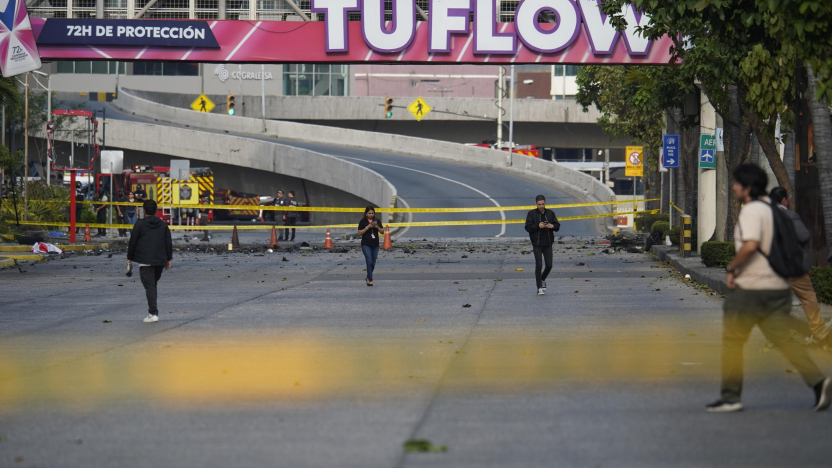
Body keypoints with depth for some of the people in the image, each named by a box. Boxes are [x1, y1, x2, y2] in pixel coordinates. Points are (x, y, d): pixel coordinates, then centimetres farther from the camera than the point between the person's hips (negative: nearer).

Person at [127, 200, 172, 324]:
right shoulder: (163, 225, 9)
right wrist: (168, 259, 14)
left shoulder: (140, 224, -3)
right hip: (160, 261, 4)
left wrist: (129, 258, 6)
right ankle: (153, 308, 21)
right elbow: (169, 243, 9)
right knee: (153, 284, 20)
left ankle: (153, 313, -16)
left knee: (149, 286, -7)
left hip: (145, 261, -4)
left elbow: (133, 242, -2)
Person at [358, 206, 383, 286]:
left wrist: (377, 227, -10)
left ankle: (368, 278, 26)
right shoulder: (363, 221, -2)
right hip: (366, 244, -4)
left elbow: (382, 231, 9)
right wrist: (368, 227, -16)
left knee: (373, 263, 9)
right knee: (369, 262, -15)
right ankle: (370, 280, -12)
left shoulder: (377, 221, 8)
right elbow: (359, 233, -7)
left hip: (375, 245, 4)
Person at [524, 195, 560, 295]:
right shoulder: (532, 214, -2)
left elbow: (558, 226, 10)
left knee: (549, 265, 3)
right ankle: (540, 288, -1)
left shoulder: (550, 213, 7)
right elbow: (527, 227, -8)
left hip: (548, 244, 3)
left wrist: (552, 226, -12)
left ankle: (542, 279, 33)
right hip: (537, 244, -3)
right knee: (539, 265, -8)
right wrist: (538, 226, -22)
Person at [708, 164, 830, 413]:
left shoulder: (751, 210, -14)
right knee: (783, 339, 6)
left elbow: (750, 245, -28)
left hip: (749, 288, -8)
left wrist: (731, 269, -16)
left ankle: (731, 396, 9)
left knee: (732, 341, 5)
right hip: (779, 287, 8)